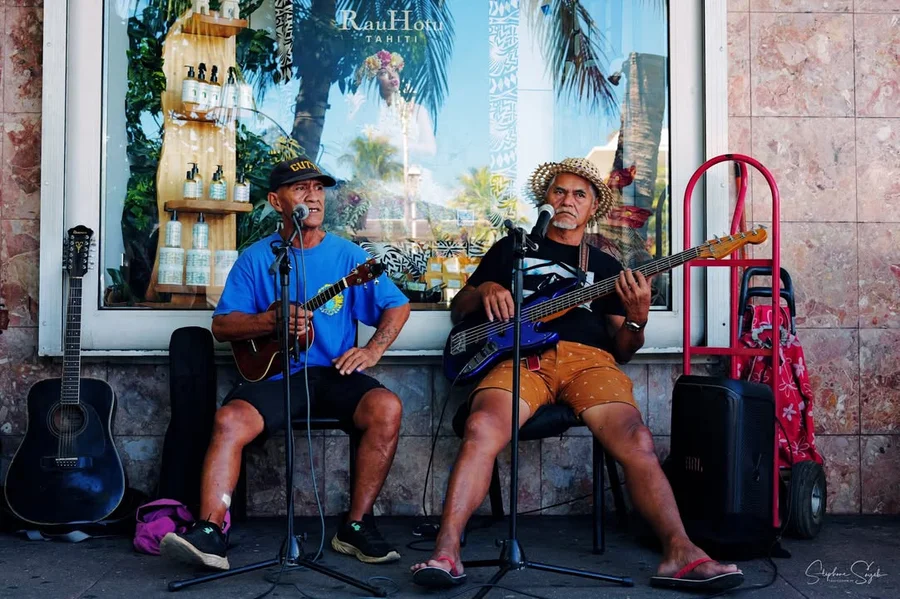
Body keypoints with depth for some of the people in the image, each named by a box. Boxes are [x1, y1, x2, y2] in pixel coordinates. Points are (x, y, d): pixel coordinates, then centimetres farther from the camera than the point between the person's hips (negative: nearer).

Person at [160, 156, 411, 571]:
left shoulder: (346, 255, 7)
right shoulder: (257, 258, 7)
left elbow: (398, 306, 11)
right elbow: (221, 325, 5)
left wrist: (372, 351, -5)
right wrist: (271, 321, -13)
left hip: (334, 374, 0)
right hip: (275, 376, 0)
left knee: (386, 408, -27)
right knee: (231, 419, -28)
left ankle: (357, 526, -15)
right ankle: (209, 533, -29)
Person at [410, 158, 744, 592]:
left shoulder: (606, 267, 26)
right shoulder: (510, 248, 24)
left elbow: (621, 350, 19)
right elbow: (458, 310, 22)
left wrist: (636, 319, -4)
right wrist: (484, 290, -1)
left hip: (587, 359, 1)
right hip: (520, 357, -1)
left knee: (636, 443, -27)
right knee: (481, 431, -33)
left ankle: (680, 554, -26)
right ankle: (445, 552, -33)